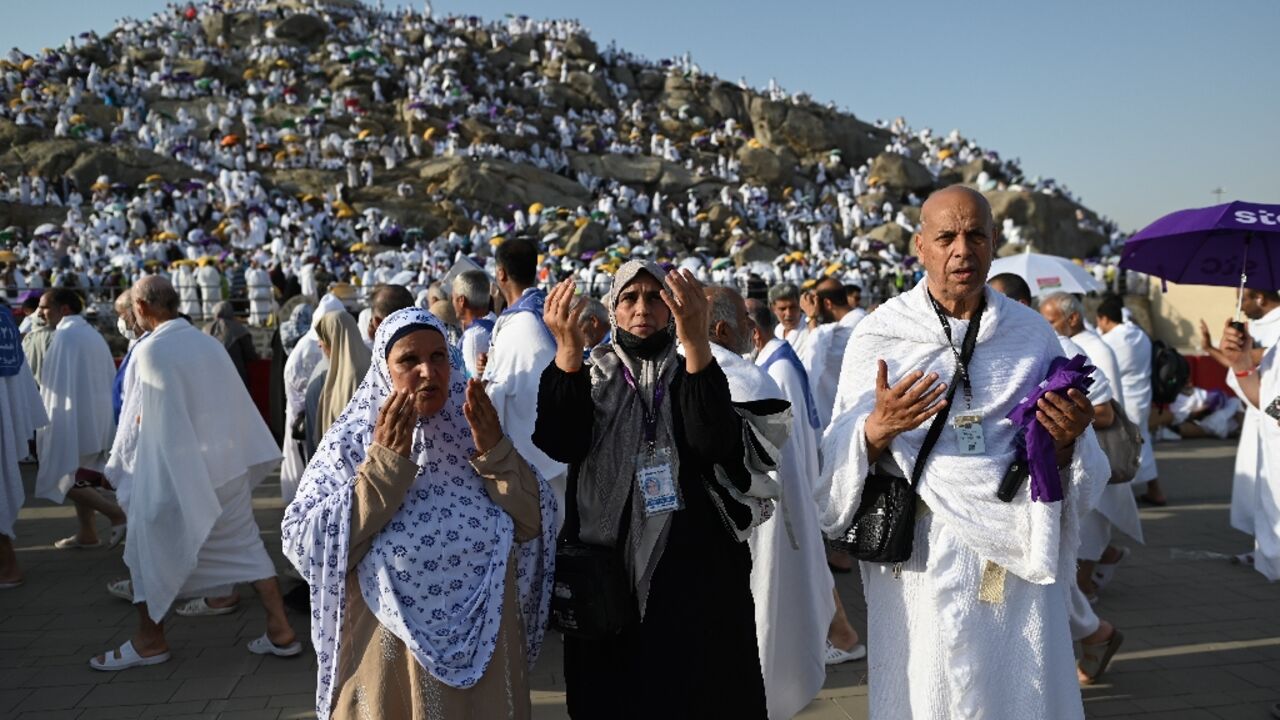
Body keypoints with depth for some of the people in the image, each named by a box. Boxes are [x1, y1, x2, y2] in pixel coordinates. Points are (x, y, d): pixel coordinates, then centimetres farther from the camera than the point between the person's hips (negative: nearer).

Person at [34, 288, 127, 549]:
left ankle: (119, 514, -9)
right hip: (97, 418, 9)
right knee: (81, 479, 15)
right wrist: (108, 420, 20)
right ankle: (87, 533, 18)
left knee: (65, 478, -2)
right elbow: (108, 379, 16)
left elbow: (61, 383, -19)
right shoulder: (92, 334, 13)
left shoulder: (66, 335, -14)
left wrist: (50, 422, -17)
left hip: (75, 418, -9)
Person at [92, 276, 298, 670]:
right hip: (228, 467, 6)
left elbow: (144, 419, -11)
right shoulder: (210, 343, 2)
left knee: (152, 549, 14)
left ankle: (150, 639, 27)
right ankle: (281, 630, 10)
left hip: (171, 470, -5)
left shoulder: (150, 350, -15)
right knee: (245, 545, 11)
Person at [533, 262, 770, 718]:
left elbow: (714, 443, -18)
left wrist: (696, 342, -29)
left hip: (693, 568, 0)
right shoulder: (589, 377, 7)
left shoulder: (697, 374, 5)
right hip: (607, 568, 1)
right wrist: (568, 350, -24)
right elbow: (557, 445, -13)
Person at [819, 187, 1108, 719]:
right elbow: (836, 463, -3)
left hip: (1018, 557, 2)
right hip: (921, 561, -2)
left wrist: (1067, 439, -12)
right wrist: (877, 429, -23)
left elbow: (1073, 471, 10)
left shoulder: (1032, 334, 5)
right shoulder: (880, 335, -1)